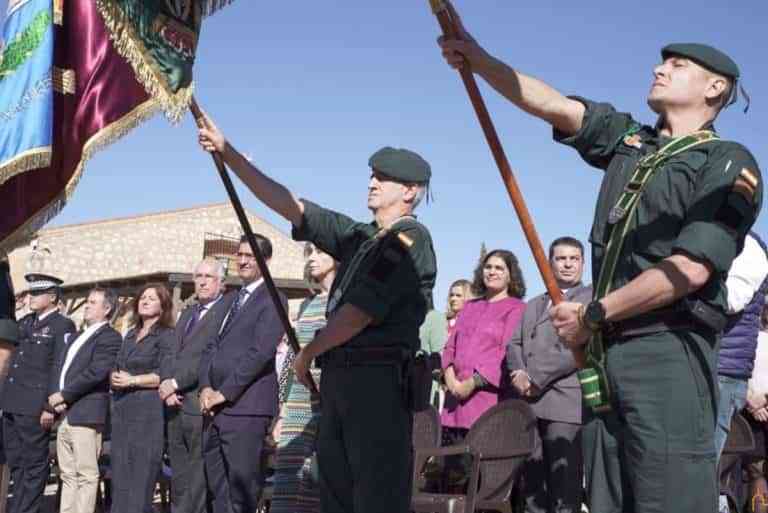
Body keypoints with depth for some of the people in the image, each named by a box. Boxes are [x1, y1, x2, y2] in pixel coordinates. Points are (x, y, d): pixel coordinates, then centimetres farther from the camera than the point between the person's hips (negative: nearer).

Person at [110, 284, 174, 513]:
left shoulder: (167, 335, -2)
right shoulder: (130, 335, 20)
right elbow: (116, 369, 21)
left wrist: (132, 380, -13)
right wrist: (115, 378, 0)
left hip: (149, 412, -7)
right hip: (122, 411, 7)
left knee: (141, 477, -7)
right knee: (120, 477, 5)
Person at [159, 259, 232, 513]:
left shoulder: (228, 310, -5)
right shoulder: (187, 314, 22)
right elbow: (172, 355, 16)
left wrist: (176, 382, -13)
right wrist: (166, 384, -2)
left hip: (201, 406, -7)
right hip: (176, 405, 8)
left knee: (199, 482, -5)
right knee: (179, 481, 11)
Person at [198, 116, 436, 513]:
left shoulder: (410, 239, -6)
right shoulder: (360, 237, 17)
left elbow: (359, 313, -12)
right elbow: (288, 206, 15)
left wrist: (308, 353, 2)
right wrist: (229, 153, 10)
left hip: (379, 379, -8)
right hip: (337, 376, 9)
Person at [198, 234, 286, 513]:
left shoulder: (272, 300, -3)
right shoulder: (231, 299, 21)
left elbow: (260, 352, -14)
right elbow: (212, 346, 17)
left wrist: (223, 393, -13)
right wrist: (206, 387, 0)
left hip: (245, 407, -7)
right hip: (215, 407, 7)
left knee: (241, 487, -5)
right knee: (218, 489, 9)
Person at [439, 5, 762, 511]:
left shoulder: (730, 164, -2)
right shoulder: (628, 138, 19)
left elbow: (690, 269, -13)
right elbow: (552, 104, 9)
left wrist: (592, 315, -9)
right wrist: (477, 58, -3)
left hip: (669, 351, -6)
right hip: (606, 352, 7)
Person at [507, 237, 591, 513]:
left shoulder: (592, 298, 6)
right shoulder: (533, 305, 27)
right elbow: (514, 344, 18)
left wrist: (535, 378, -11)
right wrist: (519, 374, -5)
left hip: (565, 402, -6)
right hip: (528, 404, 6)